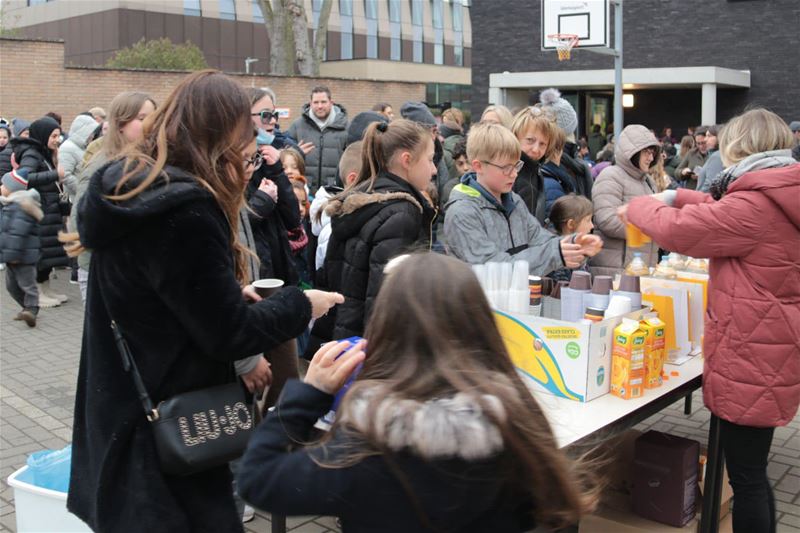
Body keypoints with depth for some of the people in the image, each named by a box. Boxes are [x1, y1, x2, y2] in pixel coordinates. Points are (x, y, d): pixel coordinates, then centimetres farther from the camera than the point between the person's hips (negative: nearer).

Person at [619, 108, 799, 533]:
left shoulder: (756, 205, -20)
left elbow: (678, 230, -14)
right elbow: (724, 213, 25)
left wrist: (638, 207, 4)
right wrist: (678, 197, 19)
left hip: (752, 357, -10)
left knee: (745, 475, 2)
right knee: (752, 470, 21)